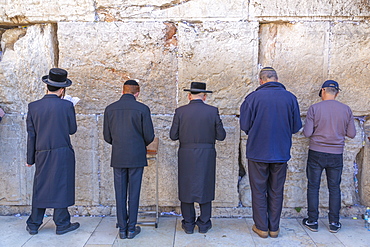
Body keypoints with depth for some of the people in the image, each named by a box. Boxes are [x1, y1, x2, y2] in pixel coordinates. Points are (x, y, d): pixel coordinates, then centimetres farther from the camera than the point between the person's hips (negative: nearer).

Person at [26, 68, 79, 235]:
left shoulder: (33, 106, 0)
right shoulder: (67, 106, -10)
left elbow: (31, 135, 3)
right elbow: (72, 129, 1)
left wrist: (30, 158, 10)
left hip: (41, 154, 4)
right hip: (62, 153, -3)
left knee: (40, 188, 15)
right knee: (61, 187, 7)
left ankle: (33, 225, 26)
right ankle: (62, 224, 17)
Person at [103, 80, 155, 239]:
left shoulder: (110, 109, 2)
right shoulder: (142, 109, -7)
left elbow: (107, 137, 6)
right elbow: (149, 136, -5)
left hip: (118, 158, 3)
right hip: (136, 157, -2)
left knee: (120, 193, 11)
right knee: (134, 193, 8)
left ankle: (122, 229, 20)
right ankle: (131, 228, 17)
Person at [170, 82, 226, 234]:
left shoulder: (180, 111, -5)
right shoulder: (213, 111, -5)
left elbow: (173, 135, -3)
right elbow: (221, 136, -3)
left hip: (186, 156, 0)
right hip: (207, 155, 0)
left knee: (186, 187, 12)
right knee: (205, 187, 12)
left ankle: (188, 225, 22)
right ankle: (204, 224, 23)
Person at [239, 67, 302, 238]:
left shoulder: (253, 97, -11)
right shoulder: (290, 98, -3)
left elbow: (244, 125, -8)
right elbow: (296, 126, 2)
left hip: (258, 152, -2)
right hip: (281, 153, 3)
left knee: (259, 191, 12)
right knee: (276, 191, 15)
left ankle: (262, 227, 22)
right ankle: (274, 228, 26)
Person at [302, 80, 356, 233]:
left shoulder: (314, 108, -10)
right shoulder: (346, 110, -1)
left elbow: (307, 133, -12)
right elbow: (351, 134, 3)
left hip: (316, 153, -2)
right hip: (336, 155, 3)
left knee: (313, 187, 8)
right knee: (334, 188, 13)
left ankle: (312, 221, 16)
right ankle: (334, 223, 21)